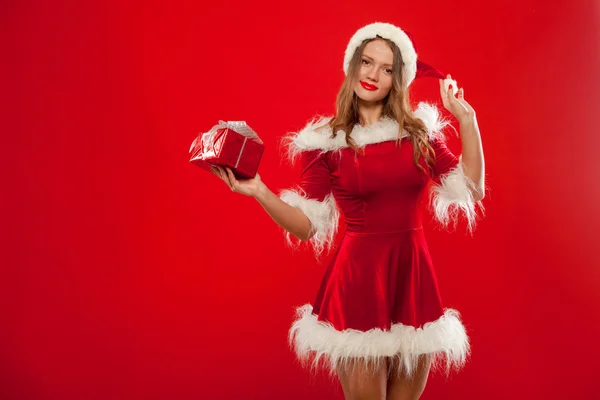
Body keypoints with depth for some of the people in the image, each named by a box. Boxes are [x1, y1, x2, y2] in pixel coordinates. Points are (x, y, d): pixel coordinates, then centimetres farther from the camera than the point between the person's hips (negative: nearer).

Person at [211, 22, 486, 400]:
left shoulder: (421, 132, 3)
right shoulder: (326, 142, -5)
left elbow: (471, 191, 2)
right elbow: (308, 226, -5)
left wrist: (467, 120, 0)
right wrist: (259, 192, -20)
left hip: (413, 273, 3)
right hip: (358, 276, -3)